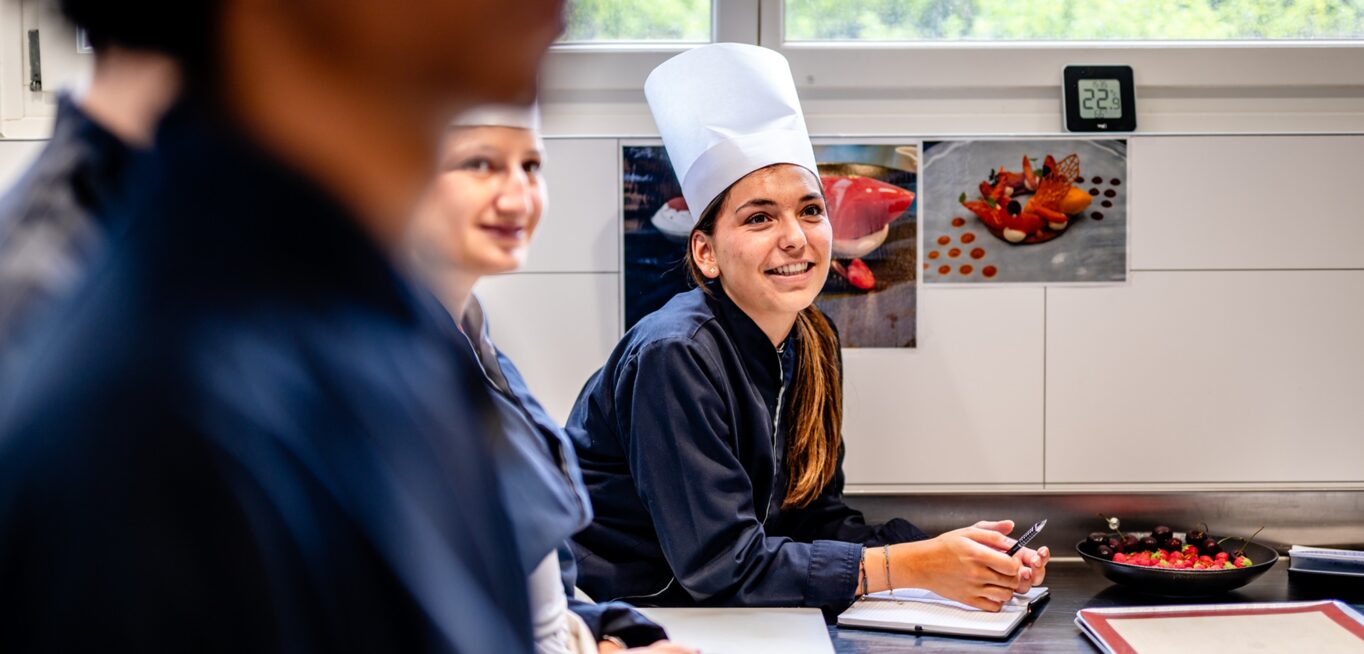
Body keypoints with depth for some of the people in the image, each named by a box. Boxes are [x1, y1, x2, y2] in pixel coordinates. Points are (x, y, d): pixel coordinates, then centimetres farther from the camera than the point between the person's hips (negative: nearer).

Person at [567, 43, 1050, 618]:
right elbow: (722, 562, -23)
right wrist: (914, 567, -24)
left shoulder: (812, 345, 2)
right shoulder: (676, 356, -20)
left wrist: (955, 556, -11)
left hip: (709, 610, 7)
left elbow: (818, 518, 4)